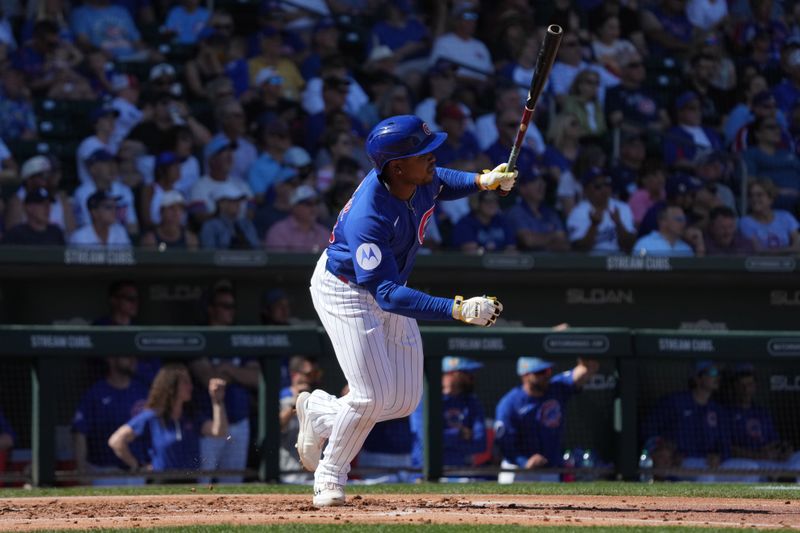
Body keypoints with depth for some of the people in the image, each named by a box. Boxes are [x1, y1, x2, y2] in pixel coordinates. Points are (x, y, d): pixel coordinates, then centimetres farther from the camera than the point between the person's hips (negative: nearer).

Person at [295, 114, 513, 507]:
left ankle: (318, 413, 32)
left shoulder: (420, 179, -16)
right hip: (344, 293, -8)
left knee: (404, 401, 6)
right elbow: (387, 294, -41)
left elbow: (438, 184, 12)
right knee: (373, 396, -15)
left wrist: (482, 181, -8)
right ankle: (330, 478, 9)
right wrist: (457, 309, -51)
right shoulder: (368, 217, -39)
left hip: (388, 288, 8)